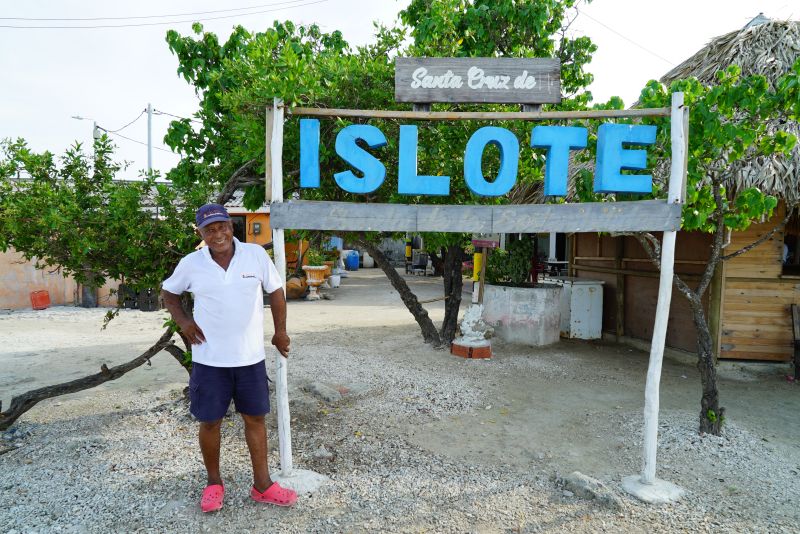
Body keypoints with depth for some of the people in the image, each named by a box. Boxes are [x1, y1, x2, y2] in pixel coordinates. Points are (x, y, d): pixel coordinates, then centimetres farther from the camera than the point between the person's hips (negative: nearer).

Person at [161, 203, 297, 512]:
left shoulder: (256, 254, -7)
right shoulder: (191, 264, -5)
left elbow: (275, 291, 4)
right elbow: (168, 292, 12)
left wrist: (280, 331, 3)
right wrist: (183, 321, -3)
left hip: (251, 356, 1)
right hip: (209, 359, 0)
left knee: (255, 418, 11)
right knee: (210, 422, 10)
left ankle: (262, 485, 25)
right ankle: (214, 483, 33)